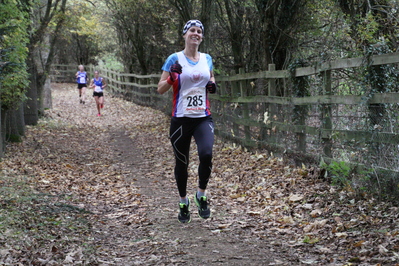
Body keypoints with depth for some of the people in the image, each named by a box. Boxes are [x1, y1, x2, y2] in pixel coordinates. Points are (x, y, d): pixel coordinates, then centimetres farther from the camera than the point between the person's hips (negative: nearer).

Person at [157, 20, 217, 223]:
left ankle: (201, 195, 1)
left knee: (206, 155, -21)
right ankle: (183, 202, 27)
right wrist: (172, 76, -20)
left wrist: (212, 85, 3)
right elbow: (160, 89, -2)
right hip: (181, 119, -2)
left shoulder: (207, 59, 9)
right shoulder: (175, 59, -2)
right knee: (181, 162, 7)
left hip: (203, 118, 2)